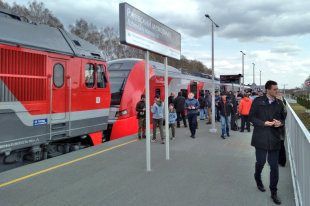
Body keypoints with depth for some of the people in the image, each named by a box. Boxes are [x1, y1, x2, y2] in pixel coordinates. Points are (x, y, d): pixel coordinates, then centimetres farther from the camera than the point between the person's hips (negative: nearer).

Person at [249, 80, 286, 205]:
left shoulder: (279, 103, 8)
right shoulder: (258, 101, -3)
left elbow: (283, 118, 15)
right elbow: (251, 117, -3)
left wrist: (280, 123, -8)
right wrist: (264, 123, -16)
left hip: (274, 139, 3)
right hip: (261, 138, -2)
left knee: (274, 166, 4)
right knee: (260, 162, 11)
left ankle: (273, 192, 19)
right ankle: (258, 179, 43)